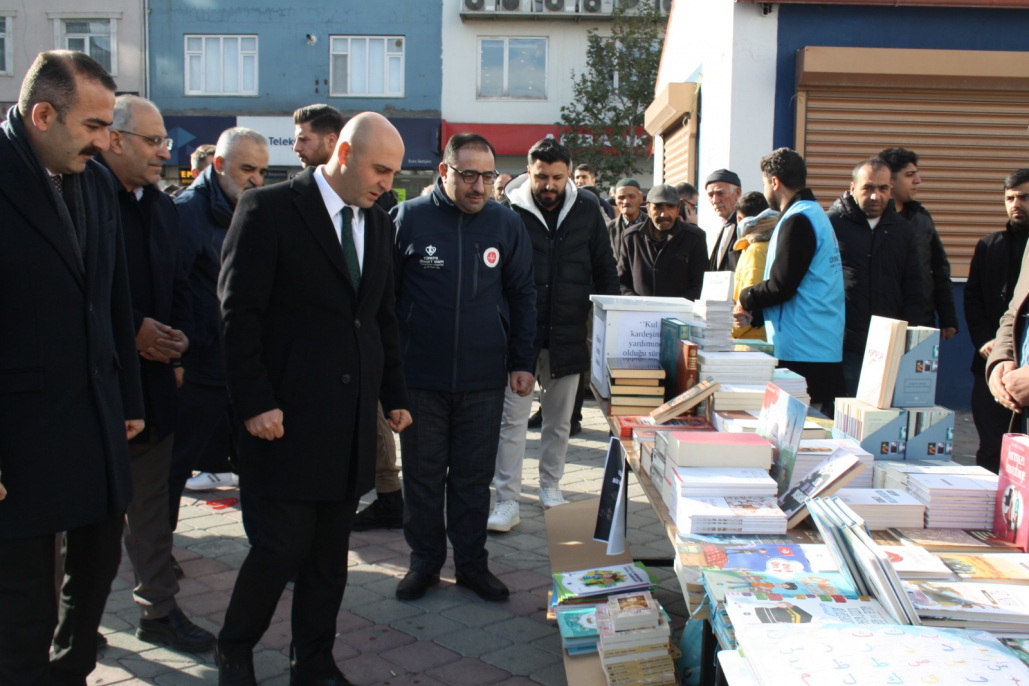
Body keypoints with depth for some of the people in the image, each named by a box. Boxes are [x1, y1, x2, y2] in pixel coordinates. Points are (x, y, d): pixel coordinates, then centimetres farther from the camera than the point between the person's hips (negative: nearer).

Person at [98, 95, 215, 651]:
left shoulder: (162, 207, 13)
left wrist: (177, 334, 0)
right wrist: (133, 331, -16)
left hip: (153, 376, 7)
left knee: (151, 504, 15)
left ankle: (159, 609, 27)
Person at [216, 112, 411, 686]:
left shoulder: (378, 224, 12)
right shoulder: (270, 210, -7)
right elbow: (240, 312, -10)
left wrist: (395, 395, 13)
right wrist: (255, 403, -14)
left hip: (352, 418, 6)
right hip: (289, 416, -6)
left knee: (331, 549, 10)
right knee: (284, 543, -2)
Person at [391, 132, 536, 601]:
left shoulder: (506, 224, 3)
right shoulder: (409, 219, -2)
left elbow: (522, 296, 10)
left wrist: (521, 361, 6)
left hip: (484, 380, 1)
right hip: (420, 377, -1)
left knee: (474, 478, 10)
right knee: (423, 474, 10)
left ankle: (472, 563, 25)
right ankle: (425, 560, 26)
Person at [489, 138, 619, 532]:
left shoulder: (587, 209, 2)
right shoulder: (509, 211, -6)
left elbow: (605, 268, 10)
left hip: (568, 335, 3)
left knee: (560, 419, 14)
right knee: (513, 418, -1)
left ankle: (551, 486, 31)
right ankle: (507, 501, 6)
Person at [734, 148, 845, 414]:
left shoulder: (797, 220, -14)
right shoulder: (814, 213, 19)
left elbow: (781, 285, -18)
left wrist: (746, 300, 0)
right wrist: (754, 315, 14)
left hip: (802, 353, -10)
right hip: (823, 350, 10)